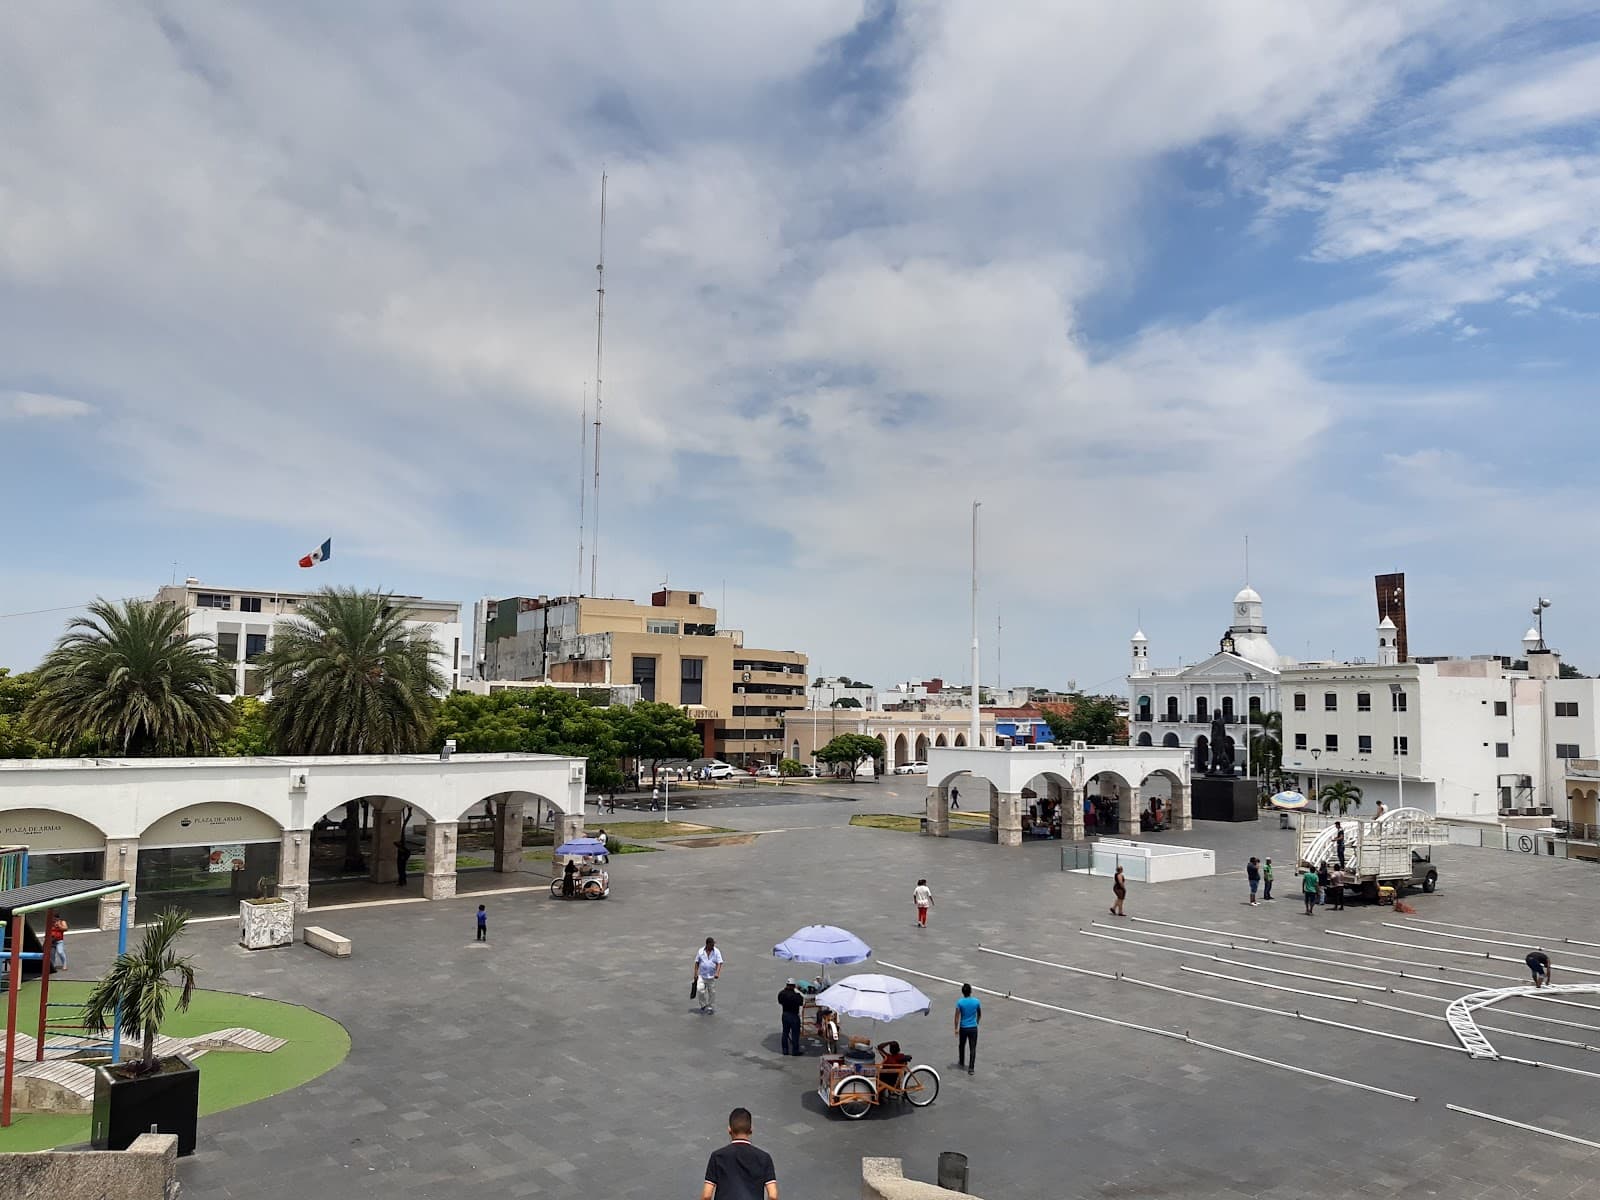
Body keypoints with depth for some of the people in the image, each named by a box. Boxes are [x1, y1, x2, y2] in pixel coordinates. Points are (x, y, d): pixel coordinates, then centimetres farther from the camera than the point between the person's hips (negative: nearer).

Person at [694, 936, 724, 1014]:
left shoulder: (717, 952, -4)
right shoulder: (701, 951, 1)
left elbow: (719, 963, -10)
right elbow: (697, 962, 7)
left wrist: (717, 973, -24)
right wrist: (696, 973, 2)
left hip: (712, 976, -1)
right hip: (702, 975, 1)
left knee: (712, 992, 4)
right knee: (701, 989, -14)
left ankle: (711, 1007, 18)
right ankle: (703, 1005, 4)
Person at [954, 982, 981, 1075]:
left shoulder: (960, 1002, -13)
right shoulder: (976, 1001, -7)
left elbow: (957, 1016, -11)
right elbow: (979, 1015, 7)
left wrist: (956, 1028, -1)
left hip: (963, 1028, 0)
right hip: (973, 1028, 0)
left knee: (961, 1045, 22)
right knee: (973, 1048, 4)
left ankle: (961, 1062, 39)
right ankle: (971, 1068, -1)